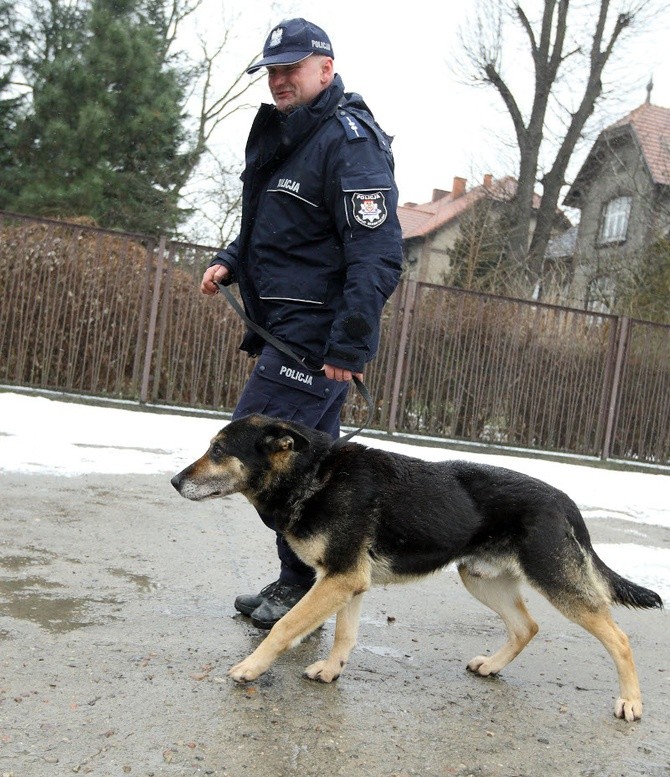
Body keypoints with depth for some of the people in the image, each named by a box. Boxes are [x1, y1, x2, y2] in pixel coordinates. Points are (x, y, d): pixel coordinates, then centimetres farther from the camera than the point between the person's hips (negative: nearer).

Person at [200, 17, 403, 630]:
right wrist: (230, 262, 11)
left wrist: (349, 345, -26)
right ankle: (301, 580, 26)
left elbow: (378, 257, -21)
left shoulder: (349, 141, -13)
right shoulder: (282, 137, 17)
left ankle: (305, 583, 4)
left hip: (316, 334, -9)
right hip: (285, 328, 9)